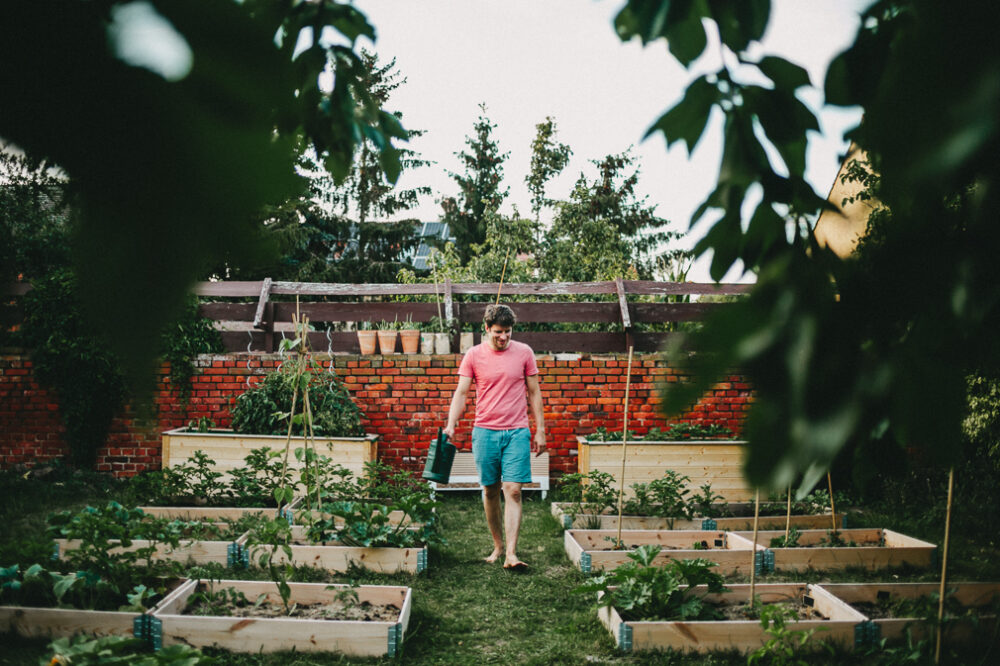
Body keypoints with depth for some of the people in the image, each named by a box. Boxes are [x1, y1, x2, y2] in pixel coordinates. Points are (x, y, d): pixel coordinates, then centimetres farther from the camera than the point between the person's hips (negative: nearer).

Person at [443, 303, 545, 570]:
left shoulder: (524, 352, 3)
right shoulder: (473, 355, 2)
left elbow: (534, 393, 8)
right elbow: (461, 392, 1)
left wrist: (540, 430, 5)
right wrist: (451, 425, -13)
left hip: (517, 432, -1)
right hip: (485, 431, 1)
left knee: (513, 491, -8)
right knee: (490, 491, 7)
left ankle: (511, 553, -9)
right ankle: (498, 545, 23)